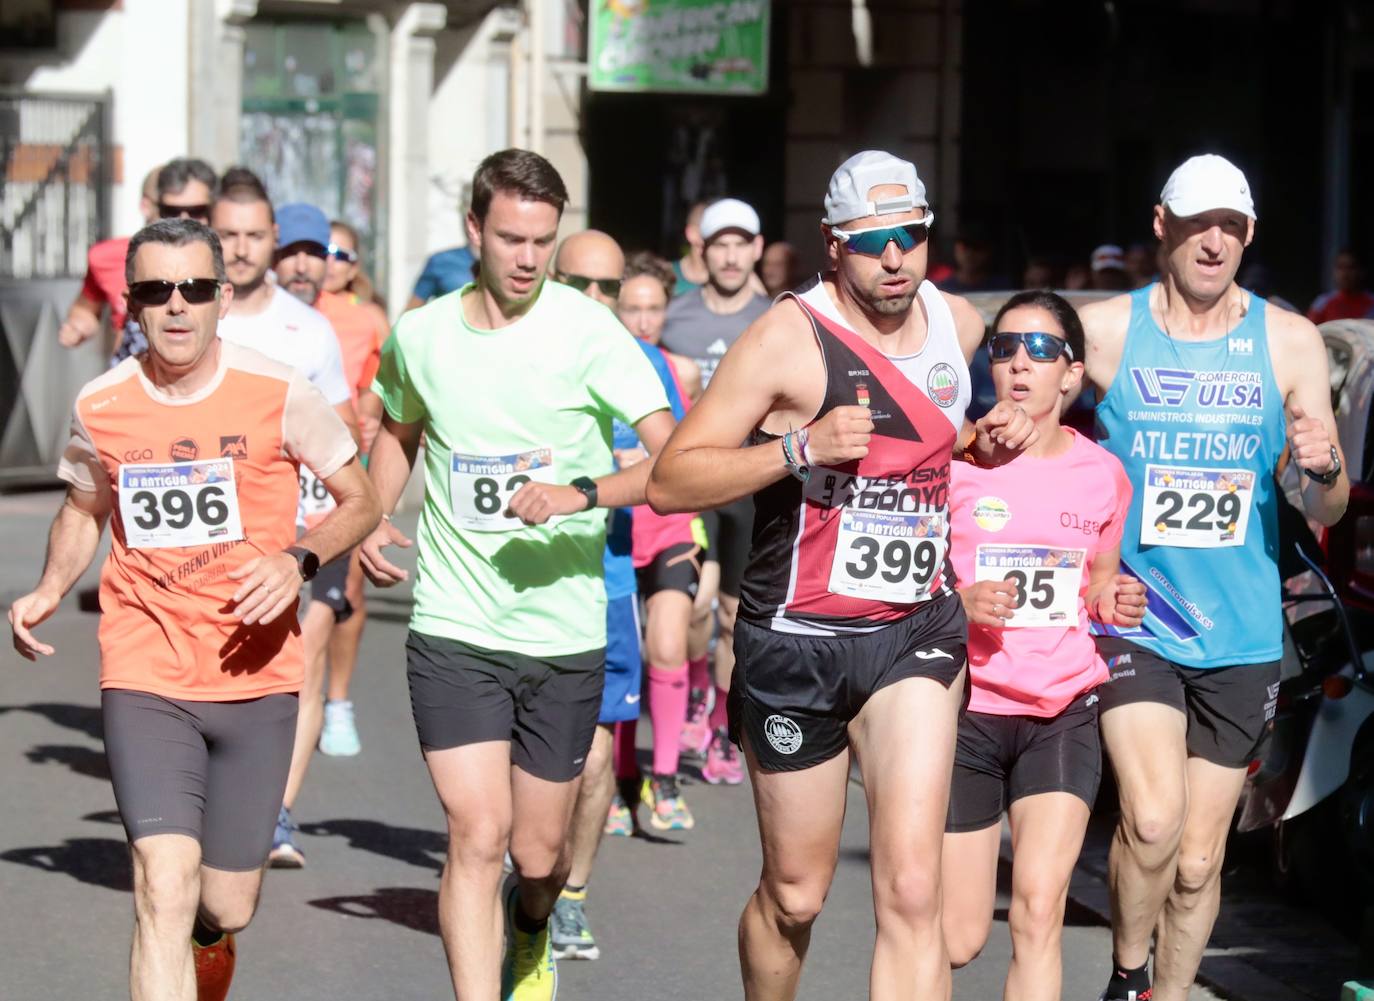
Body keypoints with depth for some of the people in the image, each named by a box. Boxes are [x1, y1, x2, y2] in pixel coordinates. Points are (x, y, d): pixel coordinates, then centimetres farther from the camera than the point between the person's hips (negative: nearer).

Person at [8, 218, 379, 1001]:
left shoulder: (278, 395, -5)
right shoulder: (100, 407, 0)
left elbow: (361, 501, 4)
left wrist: (299, 560, -15)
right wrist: (50, 591, 4)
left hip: (255, 679, 0)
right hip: (145, 680, 0)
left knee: (227, 909, 9)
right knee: (165, 887, -17)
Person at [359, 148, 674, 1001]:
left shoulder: (586, 331, -9)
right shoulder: (420, 335, 2)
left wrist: (583, 493, -30)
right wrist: (373, 518, 10)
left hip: (565, 633, -1)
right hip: (453, 629, 1)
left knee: (539, 852, 12)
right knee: (478, 834, -15)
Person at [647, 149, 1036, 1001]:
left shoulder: (958, 323, 7)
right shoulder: (791, 336, -11)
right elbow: (670, 482, -14)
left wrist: (989, 442, 8)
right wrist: (801, 447, -25)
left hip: (917, 633, 3)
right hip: (798, 639, -3)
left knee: (912, 890, -14)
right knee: (794, 895, 11)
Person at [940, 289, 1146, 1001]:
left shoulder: (1102, 474, 6)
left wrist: (1114, 602, -1)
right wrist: (960, 602, -19)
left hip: (1064, 711, 2)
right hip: (967, 708, -2)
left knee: (1038, 908, -18)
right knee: (957, 941, 1)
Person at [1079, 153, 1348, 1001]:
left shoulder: (1290, 342, 2)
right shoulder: (1104, 330, -2)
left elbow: (1326, 515, 3)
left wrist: (1325, 468, -19)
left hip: (1242, 636, 2)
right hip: (1133, 620, -2)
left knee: (1198, 861, 8)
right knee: (1153, 820, -21)